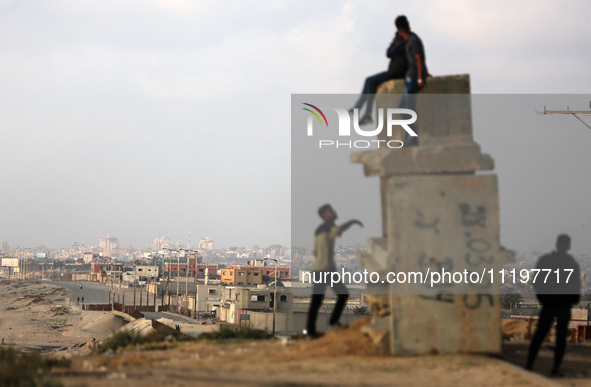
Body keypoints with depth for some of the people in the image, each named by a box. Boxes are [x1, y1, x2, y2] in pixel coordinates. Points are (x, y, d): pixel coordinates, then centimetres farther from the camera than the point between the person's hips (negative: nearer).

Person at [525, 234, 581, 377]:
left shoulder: (544, 260, -3)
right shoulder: (572, 264, -7)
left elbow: (536, 281, 0)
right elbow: (576, 287, -6)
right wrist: (573, 301, 12)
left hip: (548, 305, 1)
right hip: (564, 306, -1)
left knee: (539, 335, 9)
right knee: (561, 337, 5)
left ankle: (529, 365, 8)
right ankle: (556, 369, 1)